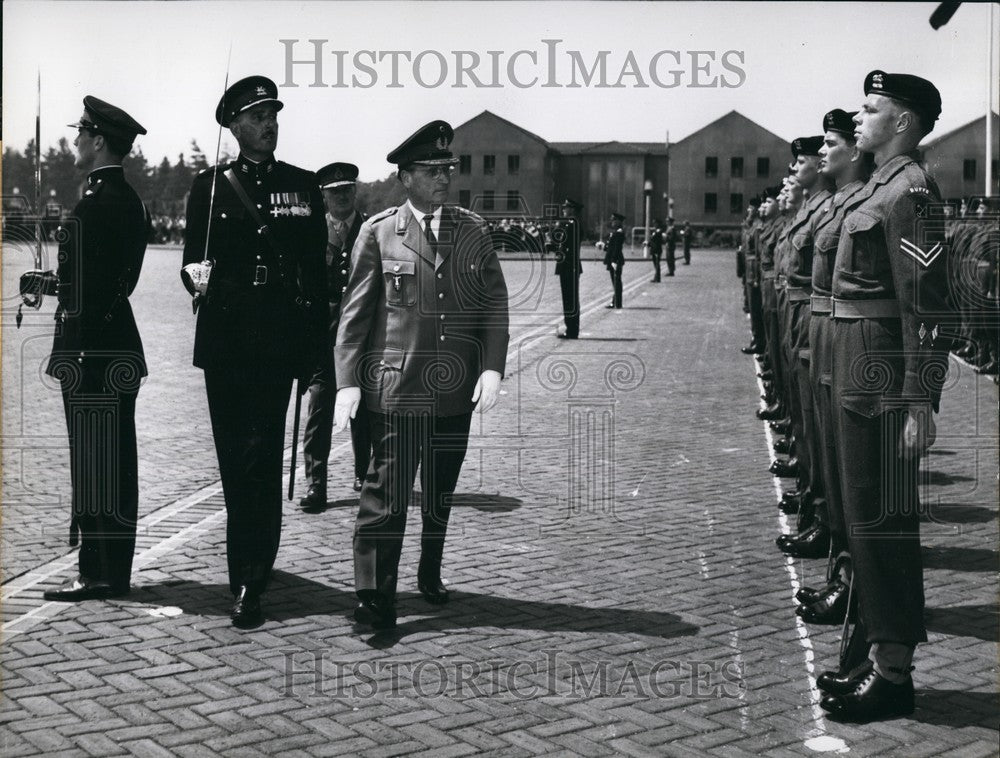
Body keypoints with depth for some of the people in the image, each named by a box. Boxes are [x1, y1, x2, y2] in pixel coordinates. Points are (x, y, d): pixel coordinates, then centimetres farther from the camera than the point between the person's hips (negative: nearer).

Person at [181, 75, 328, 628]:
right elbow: (192, 260, 7)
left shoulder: (303, 186, 9)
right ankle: (251, 568, 25)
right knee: (237, 459, 7)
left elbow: (317, 269, 8)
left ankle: (249, 583, -7)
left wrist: (314, 346, 3)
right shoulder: (210, 186, 9)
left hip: (279, 340, -1)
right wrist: (197, 278, -17)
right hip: (225, 339, 1)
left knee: (260, 457, -10)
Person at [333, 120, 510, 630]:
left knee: (441, 494, 15)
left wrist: (492, 367, -4)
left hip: (458, 391, 4)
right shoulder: (378, 233, 0)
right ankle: (374, 597, 3)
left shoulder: (473, 230, 9)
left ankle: (430, 575, 34)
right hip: (396, 388, -3)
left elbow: (494, 302, 8)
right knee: (386, 494, -5)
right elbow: (354, 312, 0)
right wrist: (348, 381, -7)